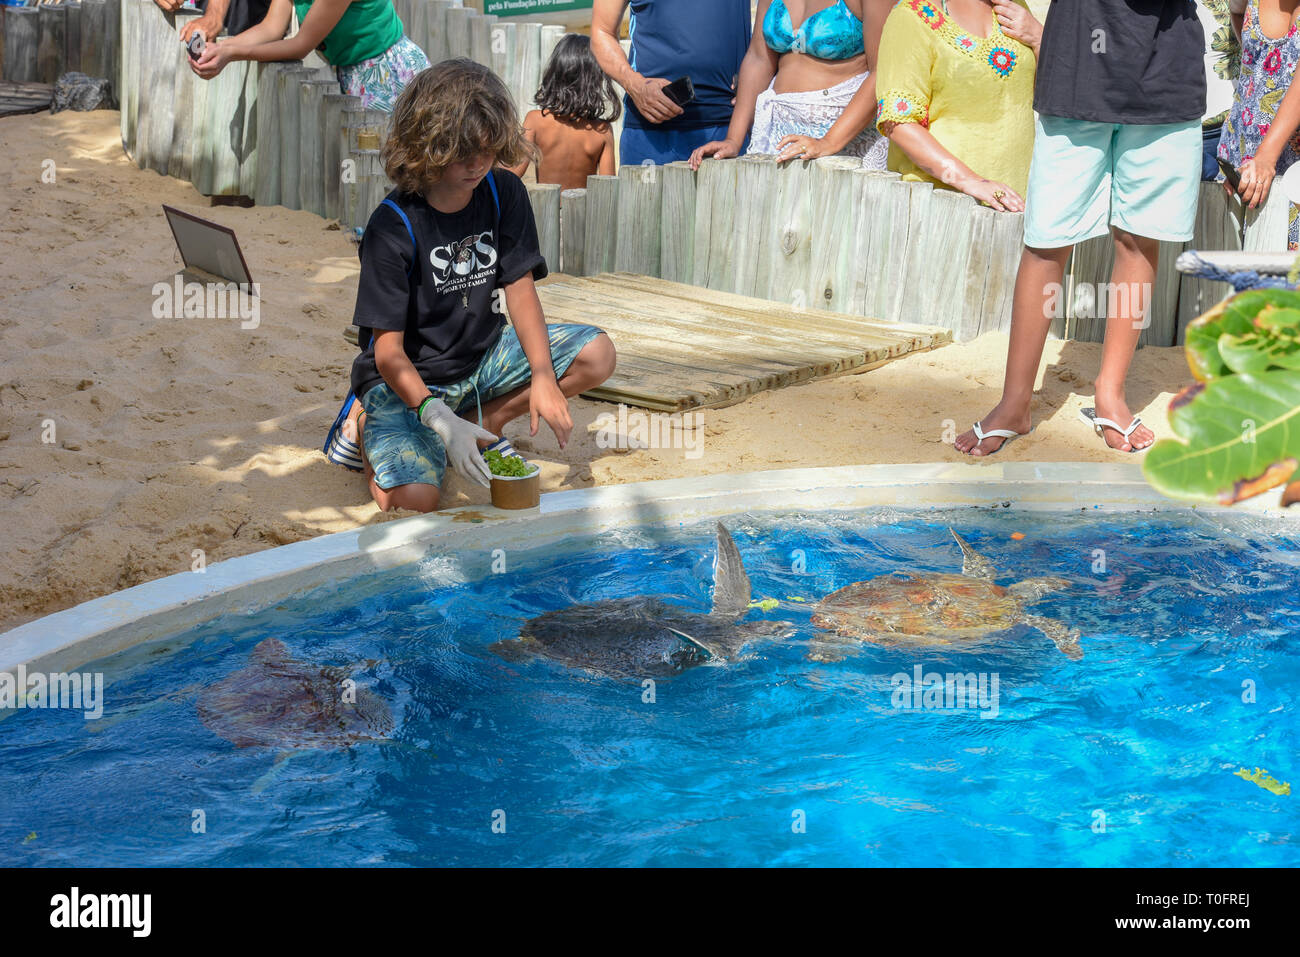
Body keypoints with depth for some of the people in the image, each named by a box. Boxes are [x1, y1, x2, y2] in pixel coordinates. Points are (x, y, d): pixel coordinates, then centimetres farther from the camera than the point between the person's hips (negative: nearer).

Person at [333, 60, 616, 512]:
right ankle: (374, 430, 5)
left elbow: (519, 287, -3)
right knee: (412, 496, -29)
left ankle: (480, 422, -2)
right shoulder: (393, 226, -23)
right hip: (407, 378, -5)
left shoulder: (504, 193, -7)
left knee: (596, 355, -12)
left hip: (482, 357, 6)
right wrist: (439, 420, -37)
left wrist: (544, 376, -18)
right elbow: (388, 352, -22)